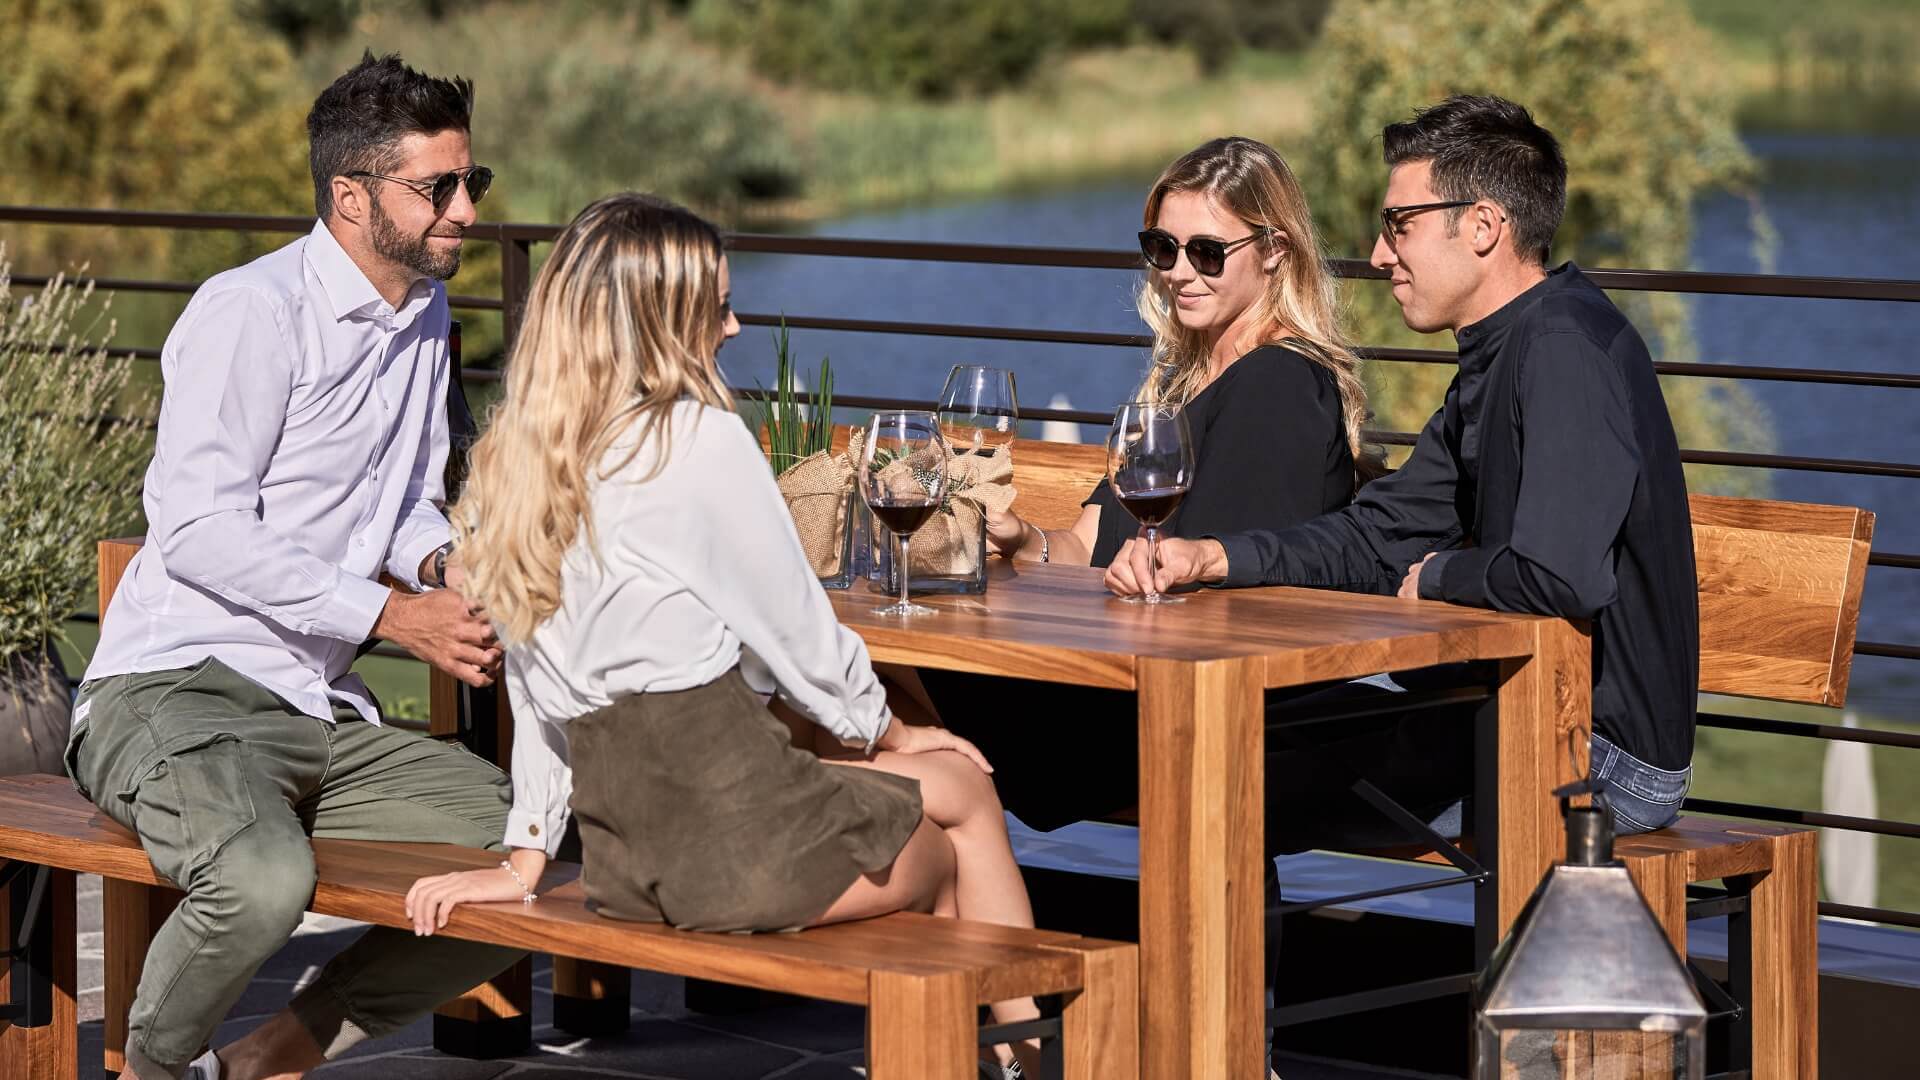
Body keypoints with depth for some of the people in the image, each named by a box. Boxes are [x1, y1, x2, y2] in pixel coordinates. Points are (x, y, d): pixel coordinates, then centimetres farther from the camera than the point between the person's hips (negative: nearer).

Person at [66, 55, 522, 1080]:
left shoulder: (425, 316, 16)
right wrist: (391, 613, -20)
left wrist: (443, 563, 3)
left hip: (324, 715, 8)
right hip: (172, 689, -8)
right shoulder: (252, 311, -11)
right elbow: (196, 525, -18)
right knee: (264, 877, -38)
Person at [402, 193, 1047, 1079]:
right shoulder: (701, 440, -13)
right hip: (732, 823, -7)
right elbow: (794, 626, -5)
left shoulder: (512, 458, 8)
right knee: (955, 821, 23)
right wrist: (883, 730, 14)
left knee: (958, 787, 26)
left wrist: (525, 859, 16)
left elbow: (536, 690, 12)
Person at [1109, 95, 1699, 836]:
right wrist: (1209, 556, -1)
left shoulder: (1568, 346, -21)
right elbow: (1384, 534, 15)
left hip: (1605, 758, -9)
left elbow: (1561, 577, -31)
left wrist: (1437, 577, -10)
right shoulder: (1498, 358, 14)